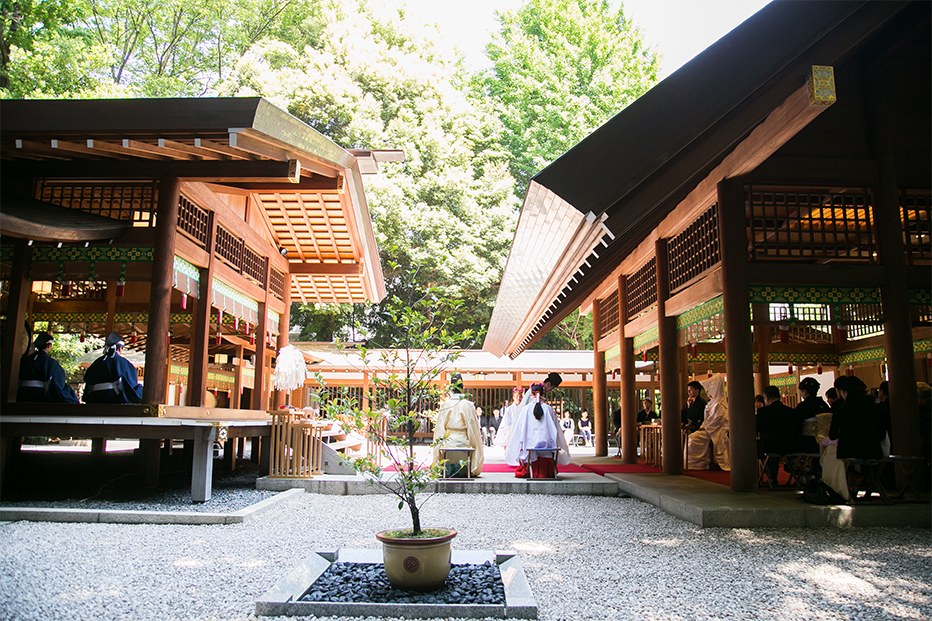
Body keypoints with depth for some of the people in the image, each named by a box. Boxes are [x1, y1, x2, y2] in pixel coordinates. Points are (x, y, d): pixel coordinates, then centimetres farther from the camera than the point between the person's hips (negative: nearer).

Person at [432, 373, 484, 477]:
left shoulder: (444, 405, -2)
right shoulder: (468, 405, -6)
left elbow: (439, 429, -1)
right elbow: (473, 429, -3)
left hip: (447, 443, 1)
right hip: (464, 443, -1)